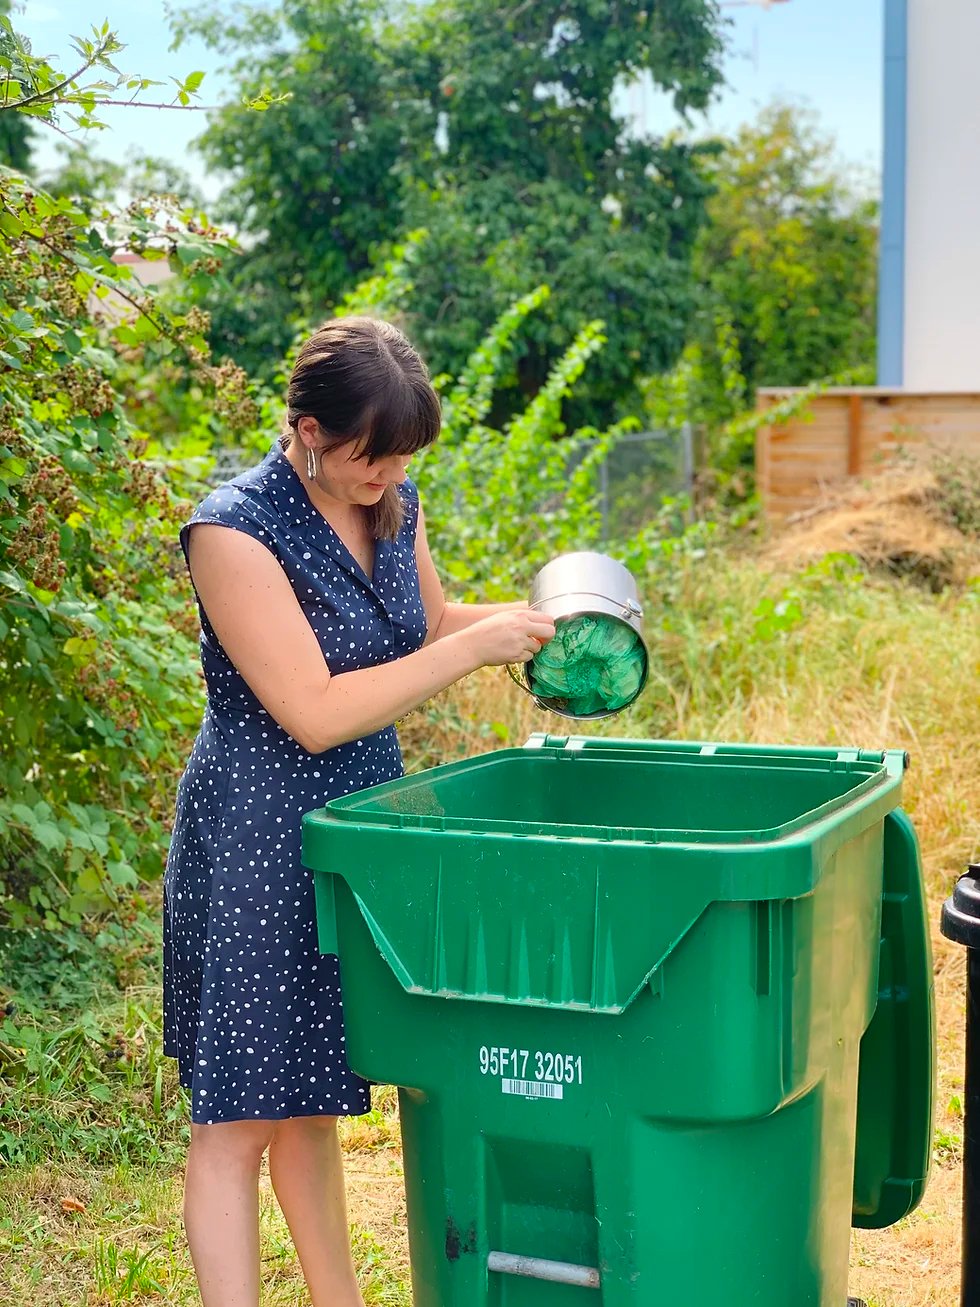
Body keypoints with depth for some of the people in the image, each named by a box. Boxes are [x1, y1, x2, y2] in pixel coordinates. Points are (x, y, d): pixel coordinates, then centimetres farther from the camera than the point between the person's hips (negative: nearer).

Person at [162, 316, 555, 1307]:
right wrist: (474, 648, -20)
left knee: (309, 1098, 19)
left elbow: (429, 620, 21)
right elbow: (314, 712, -24)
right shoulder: (235, 532, -20)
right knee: (238, 1114, 2)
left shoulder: (393, 505, 3)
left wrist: (525, 618, 1)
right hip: (255, 843, -7)